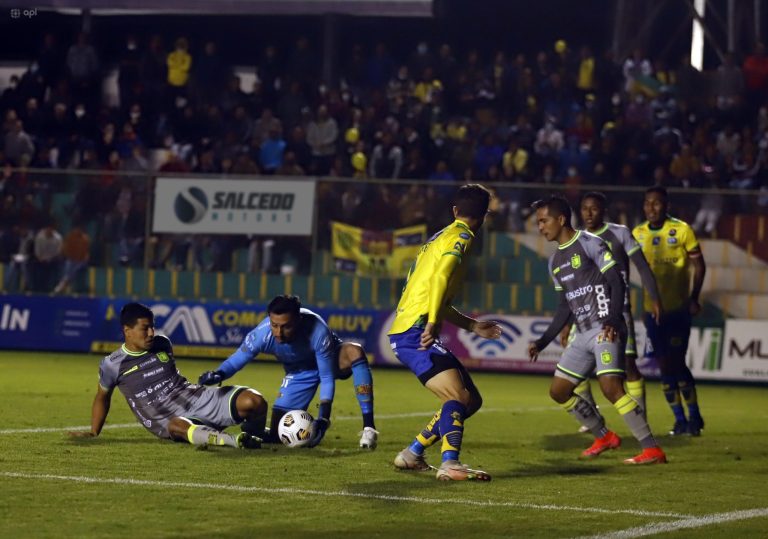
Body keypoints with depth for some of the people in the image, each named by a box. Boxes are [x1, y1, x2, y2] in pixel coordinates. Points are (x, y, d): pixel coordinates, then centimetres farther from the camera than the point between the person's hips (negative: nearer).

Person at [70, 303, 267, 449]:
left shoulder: (162, 344, 9)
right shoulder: (112, 365, 0)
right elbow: (102, 396, 17)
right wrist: (93, 432, 20)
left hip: (197, 398, 5)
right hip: (166, 420, -4)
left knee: (253, 401, -17)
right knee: (179, 426, -45)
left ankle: (253, 434, 13)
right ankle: (234, 441, -63)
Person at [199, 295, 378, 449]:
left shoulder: (318, 332, -40)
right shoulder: (263, 334, -33)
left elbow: (327, 377, -29)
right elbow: (237, 359, -16)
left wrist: (324, 416, -37)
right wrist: (218, 375, -37)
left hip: (329, 360, -2)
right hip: (300, 373, 2)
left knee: (354, 351, -38)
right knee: (276, 435, -7)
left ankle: (368, 428, -35)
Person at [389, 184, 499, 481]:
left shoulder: (441, 237, 24)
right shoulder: (460, 237, -6)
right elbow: (440, 277, -25)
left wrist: (472, 325, 29)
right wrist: (432, 323, -31)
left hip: (408, 331, 9)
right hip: (414, 332, -9)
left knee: (472, 400, 11)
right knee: (458, 397, -22)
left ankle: (412, 454, 15)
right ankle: (450, 464, -37)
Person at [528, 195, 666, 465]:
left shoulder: (589, 243, -6)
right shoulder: (555, 261, 18)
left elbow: (616, 282, -12)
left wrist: (612, 321, -25)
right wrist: (542, 342, 21)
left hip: (605, 330, -9)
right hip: (583, 335, 9)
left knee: (610, 387, -23)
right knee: (558, 391, 8)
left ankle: (652, 449, -19)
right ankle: (604, 437, 21)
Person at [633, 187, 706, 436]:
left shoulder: (681, 230, -8)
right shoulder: (638, 234, 3)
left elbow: (698, 265, -5)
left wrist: (694, 298, -13)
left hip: (678, 308, -4)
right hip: (652, 309, 4)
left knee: (677, 362, -7)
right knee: (665, 365, 5)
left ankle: (694, 416, 8)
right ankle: (680, 420, 14)